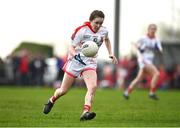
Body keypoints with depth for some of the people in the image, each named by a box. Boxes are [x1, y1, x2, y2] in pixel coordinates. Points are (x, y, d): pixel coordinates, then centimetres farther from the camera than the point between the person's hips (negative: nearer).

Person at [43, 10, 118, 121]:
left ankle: (85, 113, -33)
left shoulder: (104, 31, -1)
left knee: (93, 86, -26)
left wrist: (111, 53, 17)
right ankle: (51, 101, 38)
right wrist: (76, 56, -36)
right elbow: (71, 47, -16)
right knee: (63, 91, 6)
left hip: (90, 63, 3)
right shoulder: (82, 31, -17)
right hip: (75, 61, -3)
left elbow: (107, 40, 24)